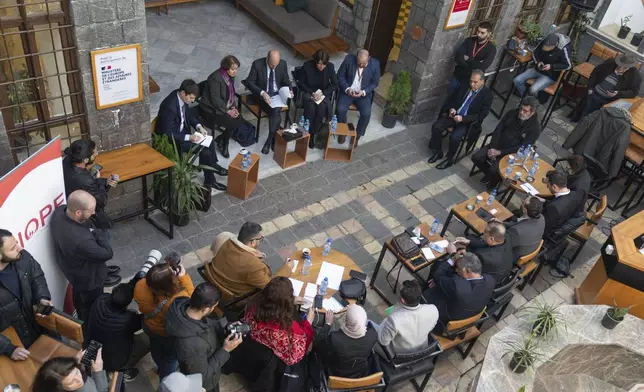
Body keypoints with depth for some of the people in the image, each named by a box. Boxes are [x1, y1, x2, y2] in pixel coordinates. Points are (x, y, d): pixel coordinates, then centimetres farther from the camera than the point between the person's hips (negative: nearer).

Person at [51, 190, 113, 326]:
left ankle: (81, 320, 64)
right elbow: (107, 253, -30)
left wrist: (94, 233, -16)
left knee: (80, 299, 36)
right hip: (88, 278, -8)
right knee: (91, 308, 23)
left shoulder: (59, 211, -23)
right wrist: (99, 233, -21)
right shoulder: (80, 240, -48)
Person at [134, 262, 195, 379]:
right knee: (171, 356, 29)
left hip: (149, 327, 4)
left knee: (156, 347, 36)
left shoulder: (140, 286, -34)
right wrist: (183, 277, -32)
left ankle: (162, 367, 66)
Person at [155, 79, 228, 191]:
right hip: (170, 139, -9)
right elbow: (169, 134, -27)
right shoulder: (169, 106, -33)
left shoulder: (181, 96, -8)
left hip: (182, 130, 9)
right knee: (204, 151, -15)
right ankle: (209, 180, 1)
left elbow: (188, 114, 11)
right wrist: (189, 137, -28)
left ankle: (213, 165, 26)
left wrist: (199, 126, -3)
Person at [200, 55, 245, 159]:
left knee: (240, 121, -11)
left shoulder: (230, 76, -1)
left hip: (226, 105, 8)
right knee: (233, 123, -20)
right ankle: (224, 144, 6)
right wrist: (227, 111, -21)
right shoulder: (215, 78, -26)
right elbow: (215, 99, -24)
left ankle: (220, 138, 8)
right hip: (212, 108, -8)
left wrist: (233, 107, -4)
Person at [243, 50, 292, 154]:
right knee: (276, 113, -28)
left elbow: (286, 82, 8)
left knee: (276, 111, -28)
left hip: (277, 94, 3)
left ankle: (269, 140, -15)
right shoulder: (257, 64, -14)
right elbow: (249, 82, -12)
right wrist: (262, 93, -27)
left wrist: (289, 91, -13)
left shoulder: (283, 64, -4)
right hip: (262, 95, -2)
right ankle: (274, 139, -10)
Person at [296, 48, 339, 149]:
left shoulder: (330, 67, -11)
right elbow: (300, 83, -4)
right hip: (308, 92, -1)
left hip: (323, 93, 1)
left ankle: (313, 134, -16)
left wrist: (322, 93, -18)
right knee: (311, 107, -33)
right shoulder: (307, 66, -14)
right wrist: (312, 93, -18)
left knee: (322, 107, -31)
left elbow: (335, 85, -3)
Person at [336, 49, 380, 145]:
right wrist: (347, 88, -19)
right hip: (348, 91, 0)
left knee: (366, 114, -22)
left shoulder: (375, 64, -13)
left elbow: (374, 83, -2)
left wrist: (364, 92, -18)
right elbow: (340, 76, -4)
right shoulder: (349, 59, -14)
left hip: (363, 94, 0)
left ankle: (357, 135, 3)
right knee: (341, 109, -24)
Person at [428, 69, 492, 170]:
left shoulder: (487, 94, -11)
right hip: (454, 115, 5)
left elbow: (481, 115, -14)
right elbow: (452, 99, 14)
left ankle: (449, 159, -6)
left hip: (468, 122, -5)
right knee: (436, 127, -17)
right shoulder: (465, 87, 3)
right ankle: (438, 152, 2)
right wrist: (451, 108, -9)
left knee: (454, 137, -30)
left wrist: (463, 118, -23)